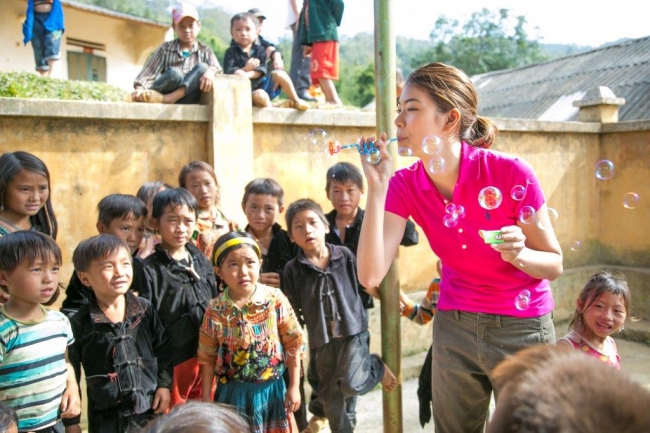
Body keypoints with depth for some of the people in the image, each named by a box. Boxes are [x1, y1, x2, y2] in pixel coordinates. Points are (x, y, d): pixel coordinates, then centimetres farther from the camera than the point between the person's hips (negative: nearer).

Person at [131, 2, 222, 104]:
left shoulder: (204, 50, 14)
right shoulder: (166, 48, 9)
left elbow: (217, 68, -4)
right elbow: (150, 71, -2)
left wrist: (210, 71, -30)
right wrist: (140, 88, -23)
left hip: (187, 100, 2)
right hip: (160, 93, -1)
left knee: (202, 68, -22)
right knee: (174, 74, -31)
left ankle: (171, 97, -37)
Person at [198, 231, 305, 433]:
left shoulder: (276, 300, -14)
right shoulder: (215, 310, -11)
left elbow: (293, 345, -6)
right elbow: (208, 357, -1)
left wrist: (294, 387, -2)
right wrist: (206, 397, 3)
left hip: (271, 390, 0)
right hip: (233, 393, 1)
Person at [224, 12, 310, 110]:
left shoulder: (259, 49, 6)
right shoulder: (231, 52, -2)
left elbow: (261, 70, -7)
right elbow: (228, 72, -13)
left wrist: (247, 74, -25)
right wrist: (246, 69, -27)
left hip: (263, 84, 5)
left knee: (279, 74, -14)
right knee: (260, 95, -37)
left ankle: (296, 101, -4)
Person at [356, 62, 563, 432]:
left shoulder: (510, 173, -20)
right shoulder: (405, 185, -10)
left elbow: (554, 265, -8)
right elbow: (371, 276, -21)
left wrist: (518, 255, -31)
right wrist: (377, 187, -25)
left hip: (522, 330, -3)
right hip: (454, 328, 3)